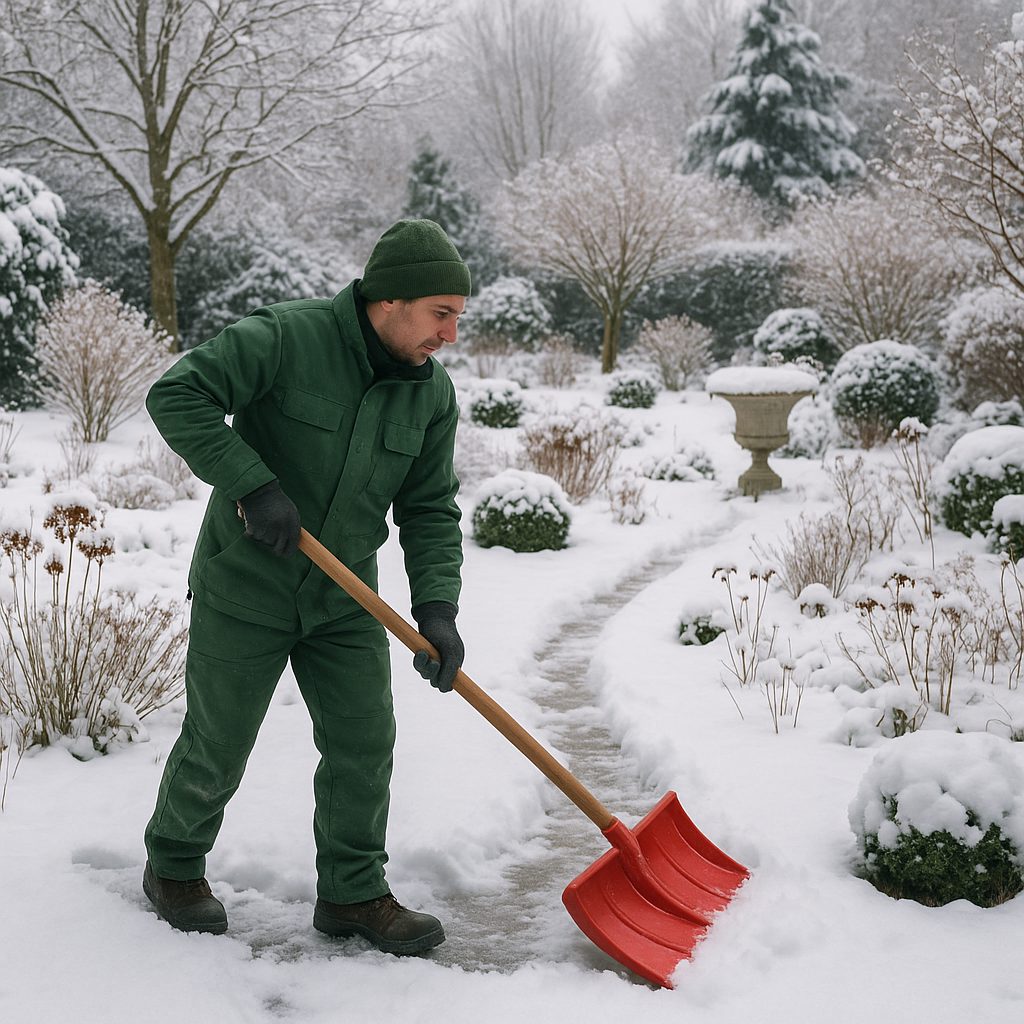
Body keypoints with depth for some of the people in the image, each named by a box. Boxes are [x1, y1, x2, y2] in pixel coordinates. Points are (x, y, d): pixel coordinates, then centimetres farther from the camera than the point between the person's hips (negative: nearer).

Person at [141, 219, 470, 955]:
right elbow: (176, 396, -25)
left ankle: (354, 893, 17)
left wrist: (437, 608, -17)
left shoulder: (431, 393, -4)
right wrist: (254, 485, -31)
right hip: (245, 587, -4)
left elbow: (431, 510, -3)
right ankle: (175, 867, 31)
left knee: (364, 740, 2)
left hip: (342, 597, 5)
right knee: (218, 744, 6)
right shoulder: (285, 339, -21)